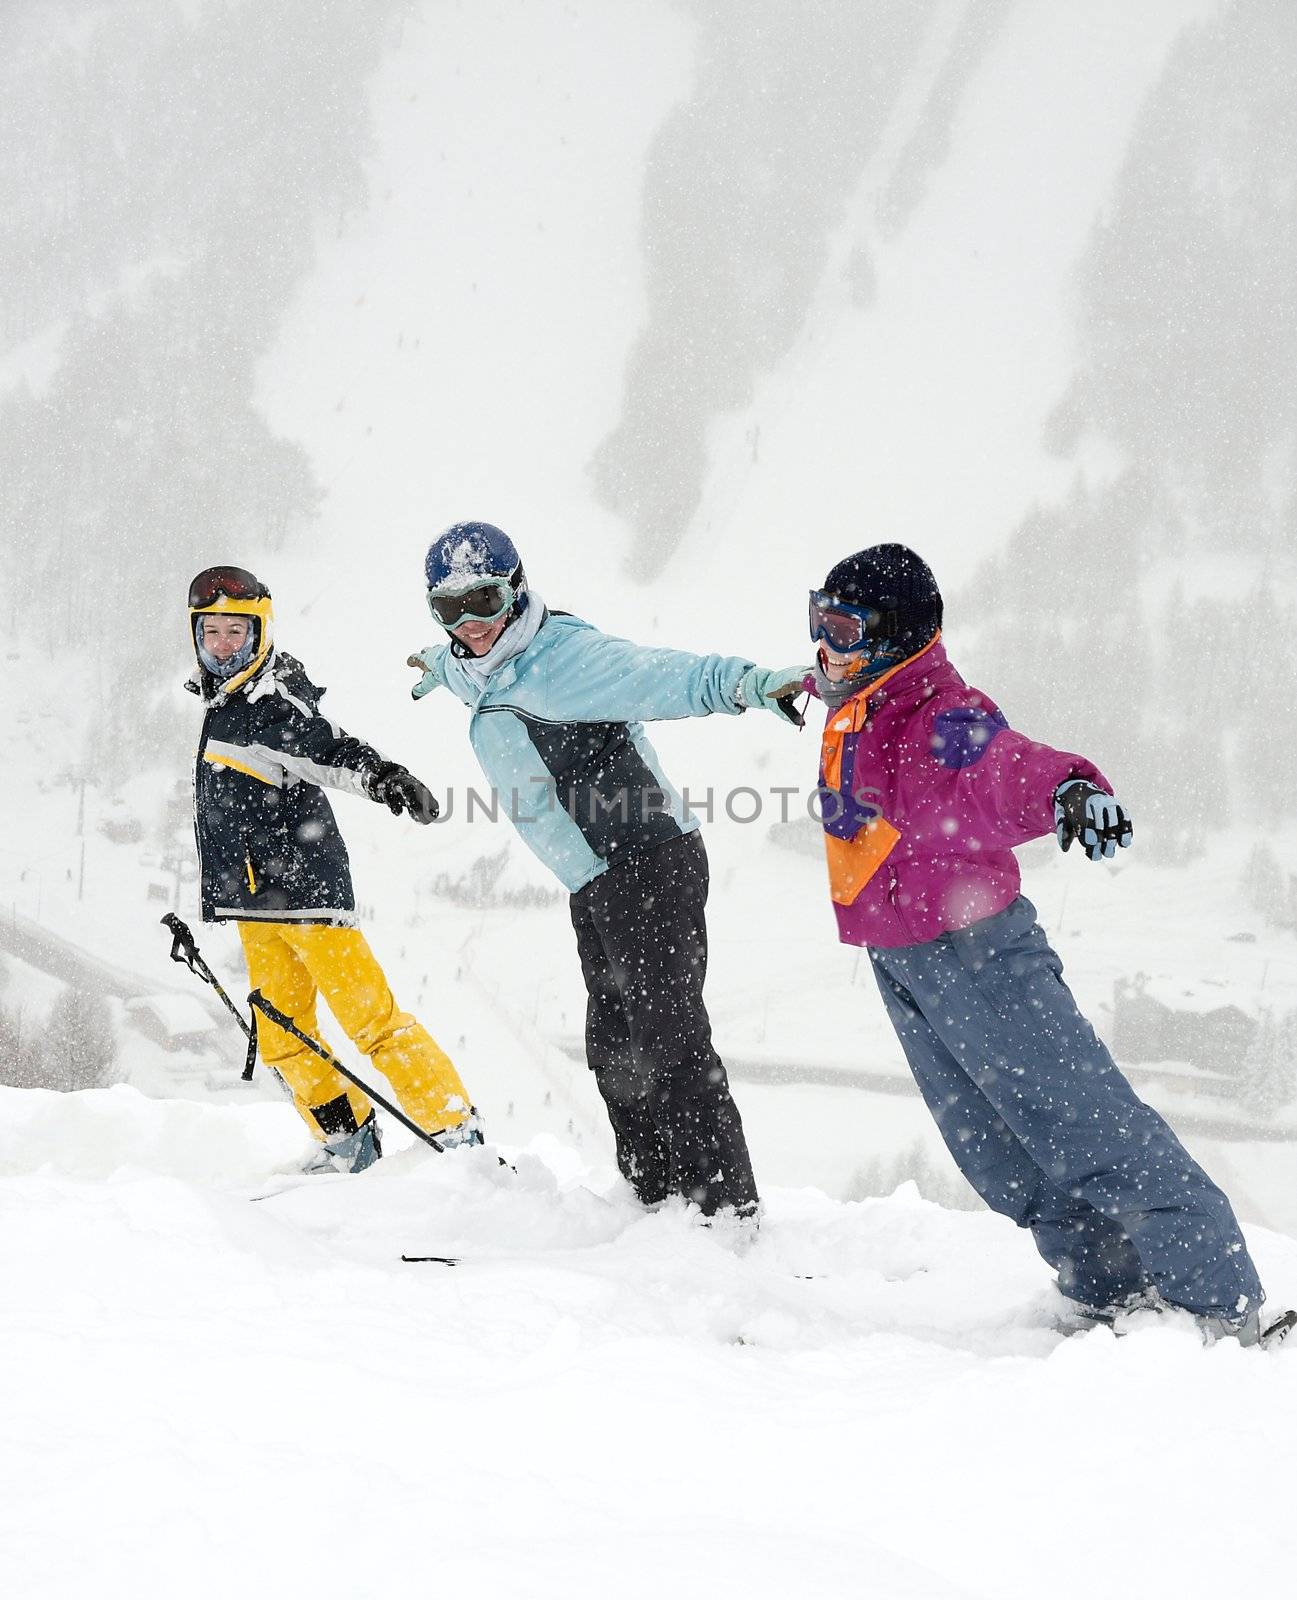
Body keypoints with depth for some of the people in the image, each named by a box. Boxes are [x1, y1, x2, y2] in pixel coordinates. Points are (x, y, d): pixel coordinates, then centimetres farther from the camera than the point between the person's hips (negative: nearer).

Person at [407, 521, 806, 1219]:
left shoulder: (560, 657, -15)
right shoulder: (481, 672, 12)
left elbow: (660, 676, -32)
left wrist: (745, 683, -50)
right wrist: (438, 665, 63)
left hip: (651, 864, -10)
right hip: (595, 887, 10)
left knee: (668, 1038, -14)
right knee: (615, 1050, 10)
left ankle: (727, 1205, -15)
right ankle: (659, 1196, 16)